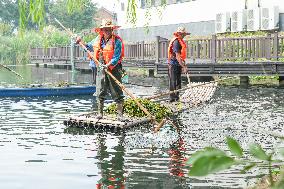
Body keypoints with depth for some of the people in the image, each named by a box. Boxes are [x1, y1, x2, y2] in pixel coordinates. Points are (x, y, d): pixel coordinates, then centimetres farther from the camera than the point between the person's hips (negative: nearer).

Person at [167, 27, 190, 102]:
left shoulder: (180, 41, 14)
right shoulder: (176, 42, -18)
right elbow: (177, 56, -24)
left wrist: (183, 65, 20)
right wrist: (184, 67, -25)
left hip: (178, 64, 10)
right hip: (174, 64, -10)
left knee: (178, 82, 13)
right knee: (173, 82, -5)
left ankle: (177, 97, 20)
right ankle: (172, 98, 0)